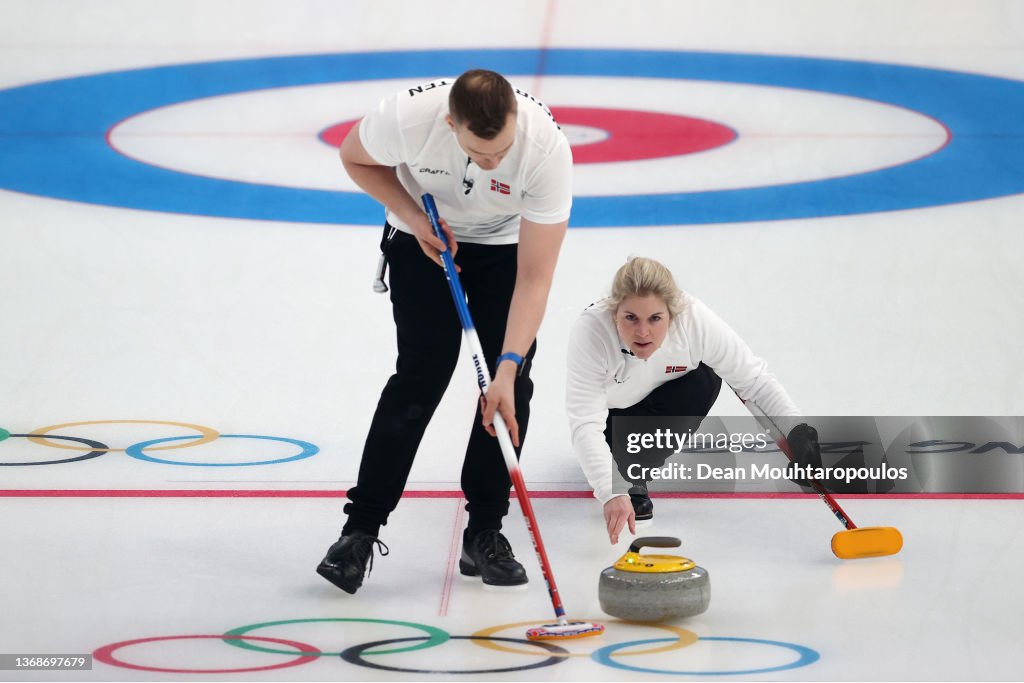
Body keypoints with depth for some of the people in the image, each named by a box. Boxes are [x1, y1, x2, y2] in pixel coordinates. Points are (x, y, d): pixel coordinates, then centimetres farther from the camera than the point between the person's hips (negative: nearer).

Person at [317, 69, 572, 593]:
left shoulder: (547, 147, -37)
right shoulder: (409, 115, -37)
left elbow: (534, 278, -33)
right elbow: (355, 157, -10)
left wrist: (507, 369, -40)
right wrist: (413, 217, -22)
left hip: (505, 242, 1)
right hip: (425, 236, -1)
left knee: (512, 384, -9)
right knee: (422, 374, -13)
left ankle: (484, 533, 5)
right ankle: (361, 528, -5)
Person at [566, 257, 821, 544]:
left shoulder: (695, 319, -34)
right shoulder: (591, 331, -39)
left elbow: (754, 378, -24)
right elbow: (585, 424, -44)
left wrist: (797, 429, -40)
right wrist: (611, 494, -57)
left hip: (664, 396, 1)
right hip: (611, 407, -1)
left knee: (704, 379, -29)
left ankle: (635, 475, -8)